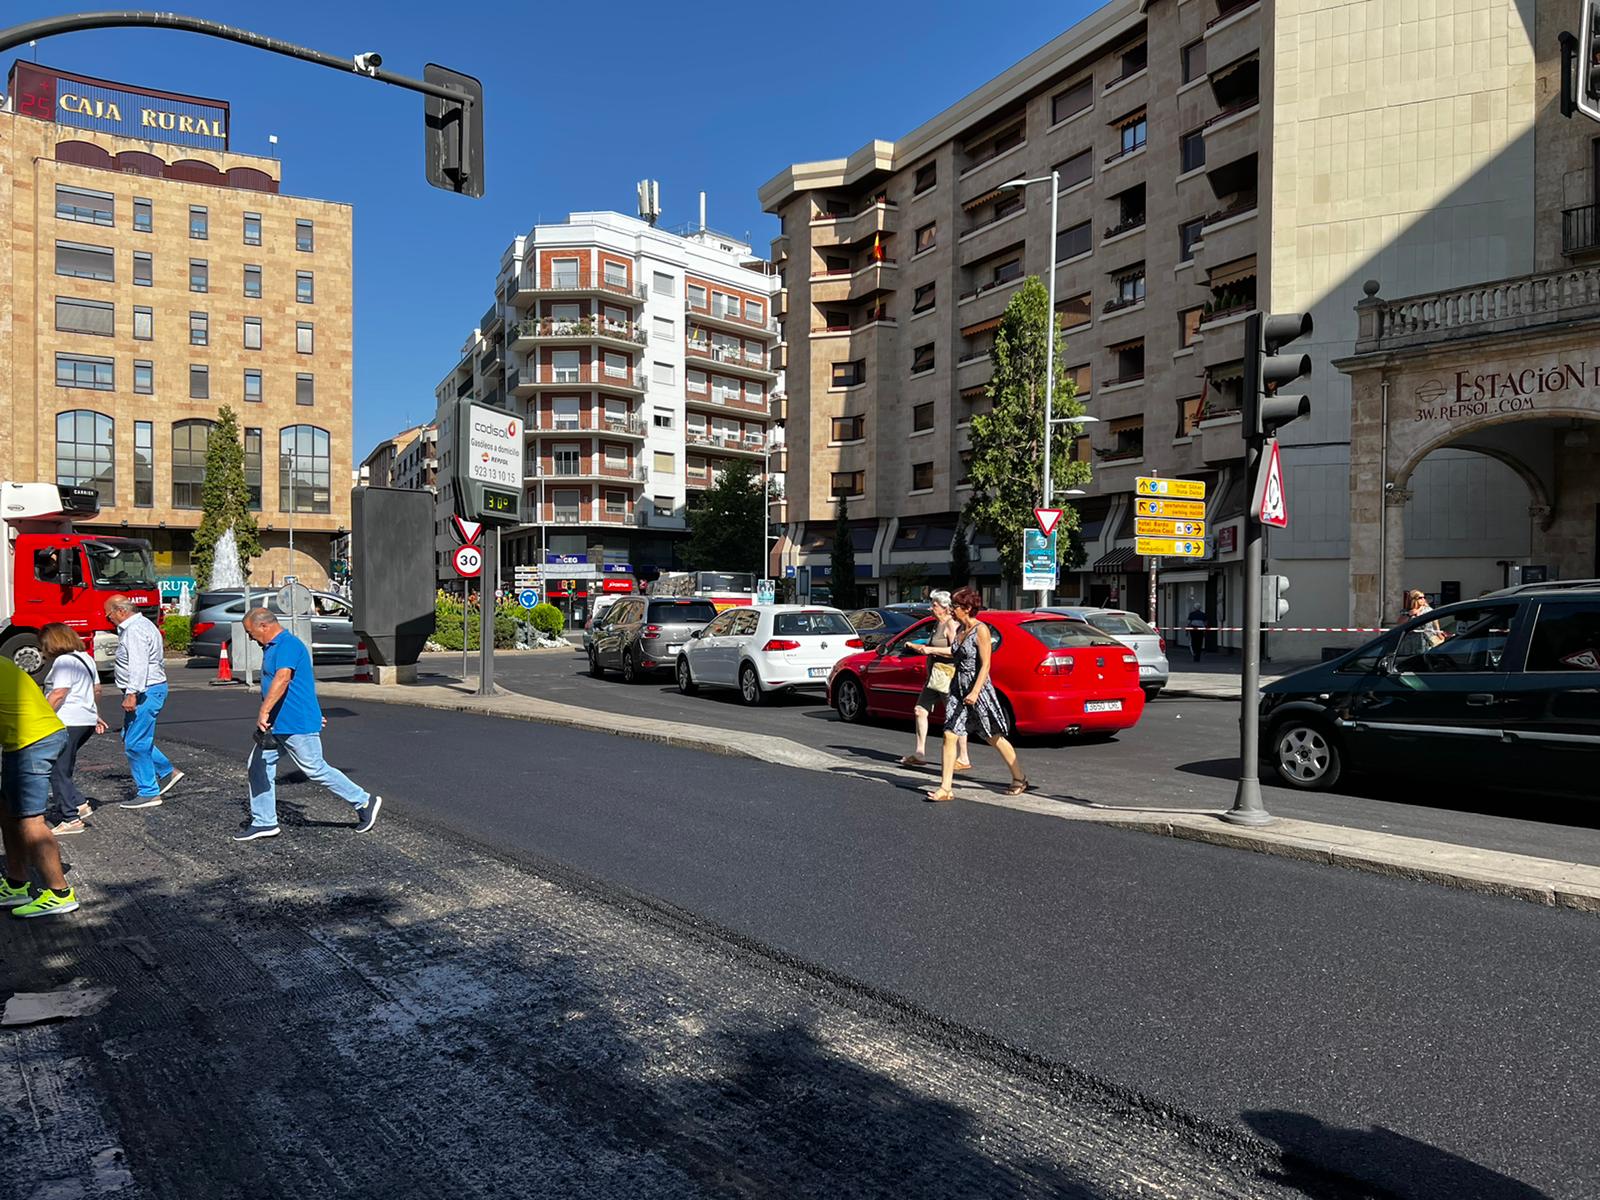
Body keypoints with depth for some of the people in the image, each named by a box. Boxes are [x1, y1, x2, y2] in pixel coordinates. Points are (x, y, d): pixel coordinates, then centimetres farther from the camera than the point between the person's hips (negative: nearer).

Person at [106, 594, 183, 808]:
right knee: (130, 738, 18)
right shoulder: (142, 625, 18)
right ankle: (167, 772, 21)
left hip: (145, 692, -11)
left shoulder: (135, 630, -16)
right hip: (152, 689, 11)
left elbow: (139, 665, -27)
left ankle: (148, 793, 0)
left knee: (135, 743, -6)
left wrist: (132, 693, -31)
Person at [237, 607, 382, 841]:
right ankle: (263, 822, 15)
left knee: (316, 770, -3)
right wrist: (314, 714, 30)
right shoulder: (272, 647, 18)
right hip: (276, 724, 10)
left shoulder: (288, 644, -17)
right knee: (258, 766, 8)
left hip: (297, 725, -10)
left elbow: (283, 678, -33)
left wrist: (264, 710, -40)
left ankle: (364, 802, 8)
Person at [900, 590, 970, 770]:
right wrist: (917, 647, 14)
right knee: (920, 710, 9)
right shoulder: (938, 623, 17)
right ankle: (920, 754, 15)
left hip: (947, 675, -10)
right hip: (934, 676, 10)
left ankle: (963, 759, 1)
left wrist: (931, 650, -21)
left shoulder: (951, 624, -12)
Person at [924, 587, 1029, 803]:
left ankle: (1020, 779, 24)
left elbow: (985, 665, -17)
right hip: (958, 688, 7)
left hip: (977, 688, -7)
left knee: (994, 737, 5)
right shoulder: (959, 629, 10)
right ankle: (945, 788, -2)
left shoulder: (980, 630, -13)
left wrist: (975, 692, -24)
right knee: (949, 736, -2)